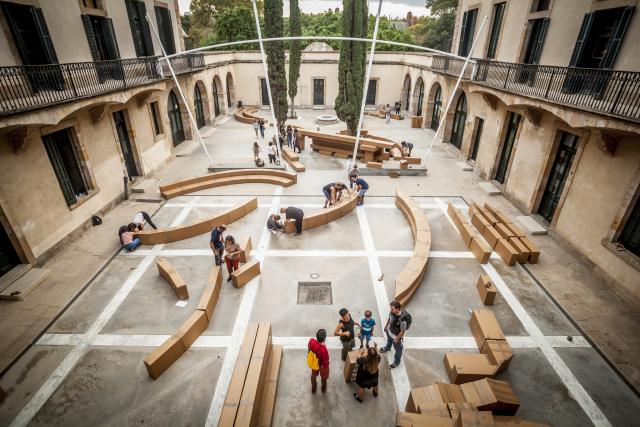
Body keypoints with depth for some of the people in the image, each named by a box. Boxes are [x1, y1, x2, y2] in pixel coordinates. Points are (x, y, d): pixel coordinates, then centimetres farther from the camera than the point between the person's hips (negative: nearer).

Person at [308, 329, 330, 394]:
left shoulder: (311, 341, -32)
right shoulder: (324, 350, -44)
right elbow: (326, 362, -27)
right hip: (322, 365, -3)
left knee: (313, 375, 34)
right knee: (323, 377, 31)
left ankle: (313, 388, 61)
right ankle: (323, 388, 60)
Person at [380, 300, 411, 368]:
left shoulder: (402, 319, -43)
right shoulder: (392, 312, -24)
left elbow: (402, 331, -28)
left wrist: (397, 339, -15)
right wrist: (386, 326, 12)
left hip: (396, 336, -6)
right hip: (389, 331, 6)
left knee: (398, 350, 23)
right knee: (389, 341, 38)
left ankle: (396, 362, 50)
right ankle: (387, 348, 71)